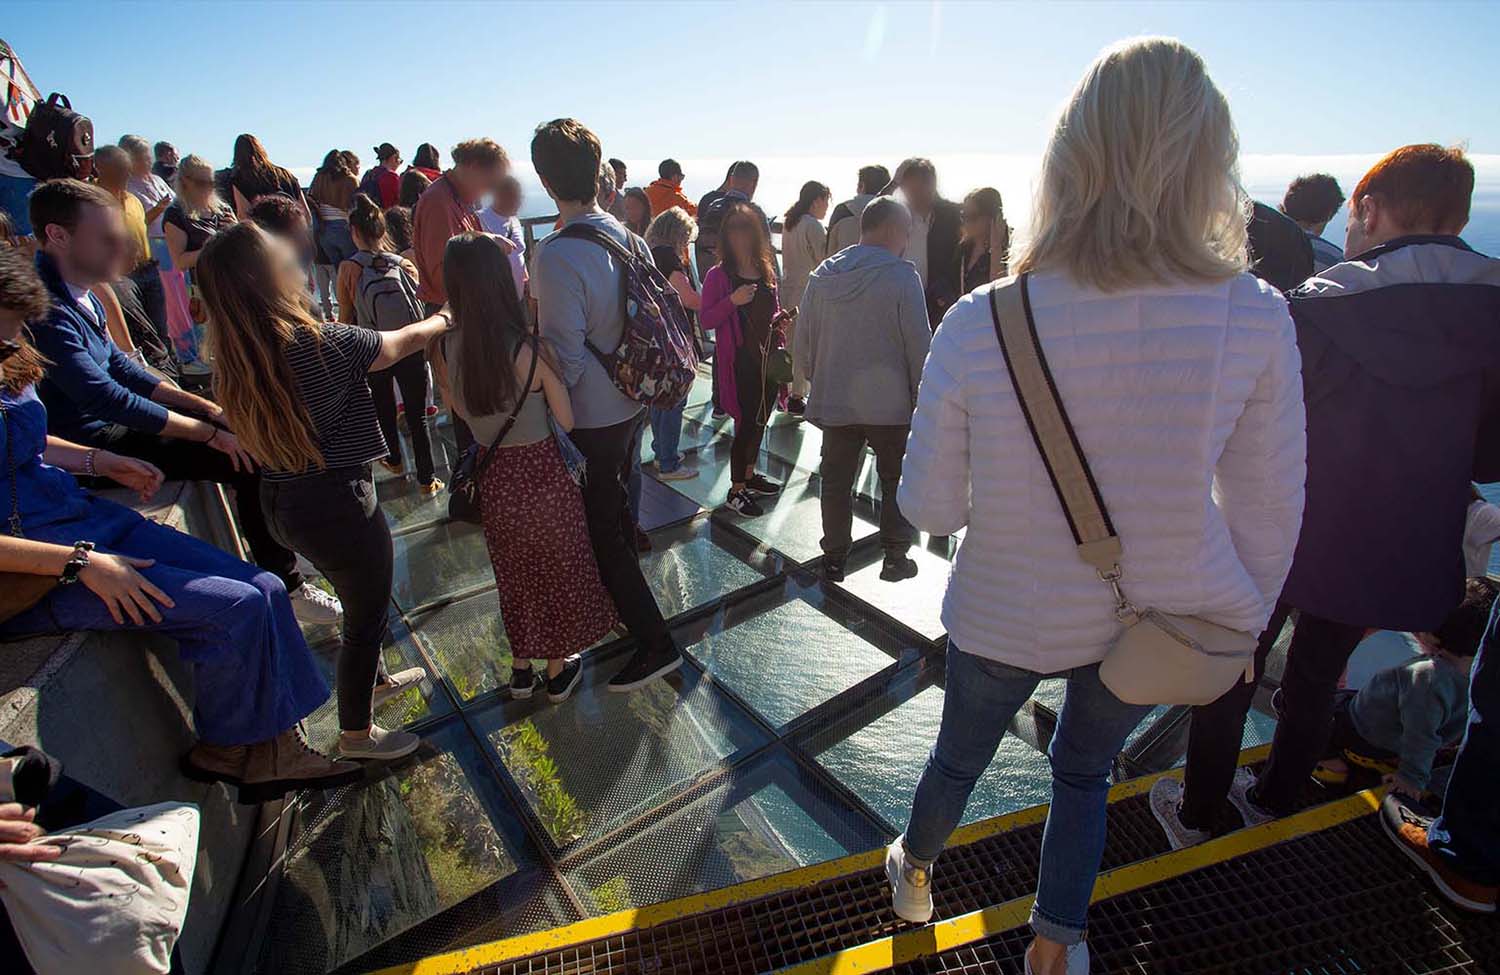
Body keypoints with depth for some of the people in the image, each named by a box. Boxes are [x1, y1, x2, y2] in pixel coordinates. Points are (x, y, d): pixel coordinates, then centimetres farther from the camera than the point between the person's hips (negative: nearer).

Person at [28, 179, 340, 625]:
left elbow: (118, 366, 13)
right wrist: (209, 432, -21)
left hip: (112, 422, 10)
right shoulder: (45, 308, -25)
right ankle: (285, 586, -4)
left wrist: (207, 408, 4)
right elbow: (107, 397, -27)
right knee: (253, 459, -18)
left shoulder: (78, 294, 7)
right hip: (92, 446, -10)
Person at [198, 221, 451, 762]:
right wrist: (442, 319, 11)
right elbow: (404, 341, -9)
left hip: (281, 501, 8)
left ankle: (373, 680, 51)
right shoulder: (321, 344, -25)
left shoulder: (234, 360, -3)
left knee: (360, 597, 28)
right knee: (366, 616, 13)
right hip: (336, 503, -8)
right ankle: (356, 733, 31)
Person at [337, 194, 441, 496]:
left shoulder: (348, 269, -9)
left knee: (384, 409, 23)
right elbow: (419, 304, 4)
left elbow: (346, 318, -2)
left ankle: (394, 461, 43)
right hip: (412, 350, 0)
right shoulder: (404, 265, -6)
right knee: (417, 416, 8)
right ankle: (426, 480, 11)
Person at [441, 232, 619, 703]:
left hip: (493, 476, 4)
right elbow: (569, 419, -14)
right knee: (557, 569, 18)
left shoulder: (448, 348, -9)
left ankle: (522, 669, 39)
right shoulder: (529, 348, -23)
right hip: (540, 472, -4)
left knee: (514, 572, 24)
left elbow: (463, 411, 6)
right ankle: (558, 671, 34)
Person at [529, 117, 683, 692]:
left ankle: (654, 642, 14)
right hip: (632, 403, 8)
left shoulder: (556, 255, -24)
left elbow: (563, 358, -23)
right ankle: (622, 605, 48)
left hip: (591, 418, -8)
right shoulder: (629, 238, -1)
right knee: (617, 510, 26)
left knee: (601, 530, 6)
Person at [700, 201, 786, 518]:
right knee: (746, 424, -2)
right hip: (739, 361, -6)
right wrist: (732, 301, -25)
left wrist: (780, 319, -1)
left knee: (760, 420, 16)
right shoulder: (719, 275, -9)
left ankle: (750, 476, 34)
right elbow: (706, 320, -12)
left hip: (768, 358, 6)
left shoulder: (766, 270, 8)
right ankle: (736, 491, 12)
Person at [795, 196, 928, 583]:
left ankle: (834, 558, 22)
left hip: (834, 401, 3)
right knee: (896, 480, 14)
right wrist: (921, 396, 1)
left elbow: (802, 343, 5)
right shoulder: (902, 276, -13)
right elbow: (920, 345, -12)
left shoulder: (822, 276, 0)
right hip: (891, 402, -3)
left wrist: (816, 378, 19)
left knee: (836, 481, 14)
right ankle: (895, 557, 20)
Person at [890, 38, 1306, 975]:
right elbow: (1269, 513, -8)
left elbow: (929, 506, -14)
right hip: (1155, 620, 1)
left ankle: (914, 872, 57)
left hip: (1006, 614, 0)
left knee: (959, 756, 28)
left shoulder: (978, 325, -22)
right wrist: (1238, 622, 10)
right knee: (1086, 772, 29)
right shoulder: (1256, 319, -19)